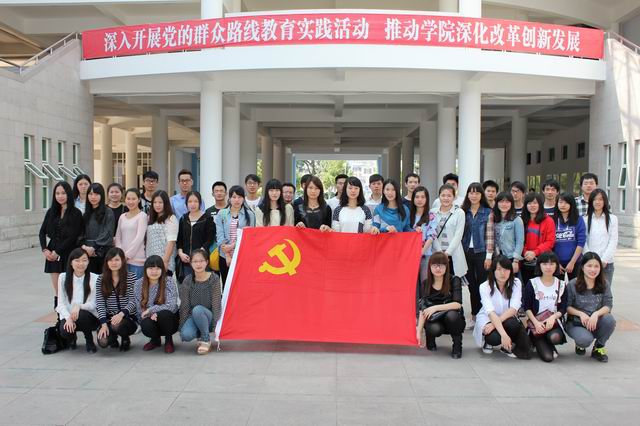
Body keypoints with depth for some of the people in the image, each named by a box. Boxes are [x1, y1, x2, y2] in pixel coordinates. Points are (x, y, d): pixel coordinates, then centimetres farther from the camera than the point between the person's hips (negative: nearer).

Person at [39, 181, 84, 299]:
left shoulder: (75, 213, -4)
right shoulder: (51, 212, 10)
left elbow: (73, 236, -9)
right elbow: (42, 232, 12)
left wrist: (57, 252, -10)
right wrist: (45, 249, -2)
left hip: (68, 254, -4)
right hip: (52, 255, 4)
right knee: (57, 290, 5)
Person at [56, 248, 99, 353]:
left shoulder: (95, 279, -8)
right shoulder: (63, 277, -1)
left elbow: (94, 304, -8)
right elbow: (61, 303, -2)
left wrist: (79, 306, -29)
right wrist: (68, 318, -20)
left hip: (89, 316, -1)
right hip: (68, 315, 1)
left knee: (82, 314, -35)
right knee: (65, 331, -30)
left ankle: (89, 341, -3)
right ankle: (72, 337, 12)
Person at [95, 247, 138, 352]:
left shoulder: (131, 278, -3)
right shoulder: (101, 280, 4)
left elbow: (133, 301, -10)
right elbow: (100, 303, -2)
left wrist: (121, 314, -28)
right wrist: (104, 324, -15)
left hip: (128, 317, -2)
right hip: (108, 318, 2)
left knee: (116, 325, -36)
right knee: (102, 342, -25)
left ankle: (126, 339, 3)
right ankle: (113, 337, 16)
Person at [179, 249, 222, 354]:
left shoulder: (213, 279, -10)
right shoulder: (187, 281, -4)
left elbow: (216, 304, -11)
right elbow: (184, 305, -1)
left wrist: (216, 325, -16)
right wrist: (182, 326, -3)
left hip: (208, 316, -2)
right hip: (193, 316, 2)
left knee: (197, 310, -35)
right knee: (186, 335, -30)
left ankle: (206, 339, -12)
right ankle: (200, 335, 6)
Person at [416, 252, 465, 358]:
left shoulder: (454, 280, -12)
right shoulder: (425, 284, -4)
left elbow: (457, 304, -22)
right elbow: (422, 310, -7)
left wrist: (436, 307, -32)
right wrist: (419, 332, -16)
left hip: (453, 321, -1)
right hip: (435, 320, 1)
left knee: (451, 314, -35)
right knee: (434, 329, -33)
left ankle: (457, 346, -9)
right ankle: (430, 339, 6)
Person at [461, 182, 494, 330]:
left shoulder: (488, 213, -1)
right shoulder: (463, 212, 7)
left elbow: (489, 235, -5)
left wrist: (489, 256, -9)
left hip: (481, 252, -3)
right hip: (466, 252, 3)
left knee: (482, 284, 0)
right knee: (471, 285, 9)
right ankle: (474, 315, 18)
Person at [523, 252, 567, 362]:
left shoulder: (561, 285, 6)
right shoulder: (532, 283, 0)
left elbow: (563, 309, 2)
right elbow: (526, 307, -3)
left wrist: (553, 317, -18)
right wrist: (536, 322, -17)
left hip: (553, 322, 2)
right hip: (535, 322, -2)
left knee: (555, 337, -34)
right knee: (547, 357, -20)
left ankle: (550, 346, 4)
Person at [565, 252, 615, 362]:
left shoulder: (604, 284, 0)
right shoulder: (573, 284, -7)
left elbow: (608, 305, -7)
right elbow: (567, 306, -6)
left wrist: (596, 314, -26)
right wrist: (580, 313, -23)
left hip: (596, 323, 3)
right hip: (576, 323, -3)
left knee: (610, 319, -30)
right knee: (585, 339, -34)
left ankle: (598, 348, -2)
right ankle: (580, 344, 10)